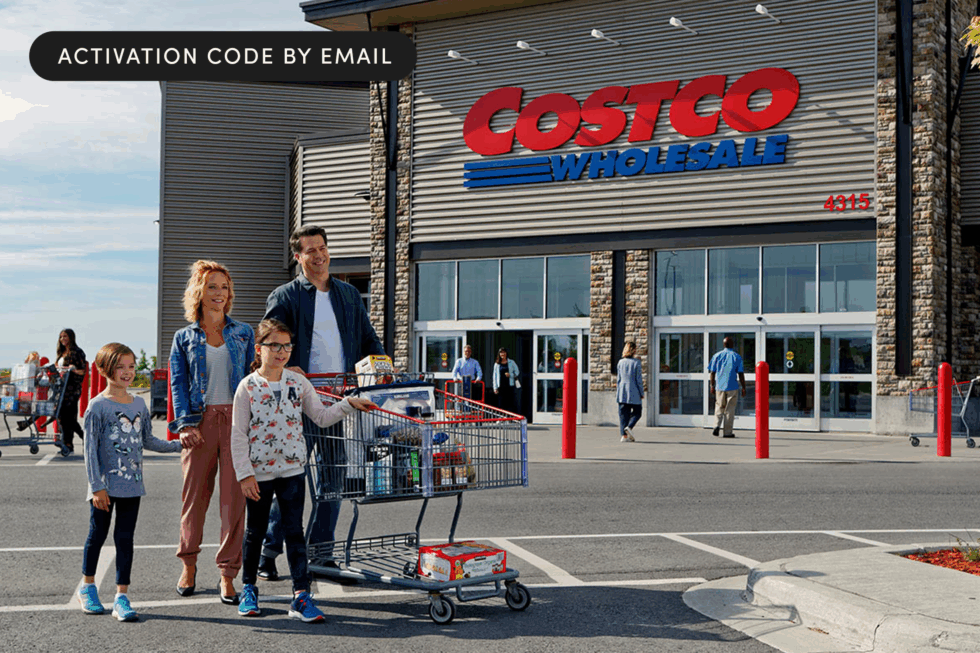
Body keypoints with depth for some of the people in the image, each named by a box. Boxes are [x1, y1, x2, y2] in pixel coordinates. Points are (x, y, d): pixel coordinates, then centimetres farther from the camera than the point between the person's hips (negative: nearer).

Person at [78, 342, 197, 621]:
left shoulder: (139, 404, 8)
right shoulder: (98, 406, -9)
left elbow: (147, 441, 18)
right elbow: (90, 449, -10)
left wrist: (178, 444, 7)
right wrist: (97, 487, -13)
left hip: (131, 484, 4)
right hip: (105, 485, -4)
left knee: (125, 538, 4)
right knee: (97, 534, 9)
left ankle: (122, 597, 7)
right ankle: (87, 587, 30)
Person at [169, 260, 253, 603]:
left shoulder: (243, 333, 13)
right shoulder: (184, 337, 10)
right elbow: (178, 383, 5)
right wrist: (185, 422, -7)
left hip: (236, 418, 0)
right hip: (201, 420, 0)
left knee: (234, 496, -3)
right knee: (194, 493, 4)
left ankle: (228, 574, 4)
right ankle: (188, 565, 23)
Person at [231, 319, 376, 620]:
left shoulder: (298, 383, 2)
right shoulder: (248, 387, -6)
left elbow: (322, 416, 7)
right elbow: (238, 434, -6)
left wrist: (348, 404, -7)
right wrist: (245, 474, -10)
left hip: (292, 469, 2)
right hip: (258, 471, -1)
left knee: (294, 531, -1)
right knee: (255, 532, 13)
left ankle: (301, 595, -1)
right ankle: (248, 588, 31)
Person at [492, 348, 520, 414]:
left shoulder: (511, 362, 8)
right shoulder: (497, 364, 11)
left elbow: (517, 372, 9)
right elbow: (495, 376, 11)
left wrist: (510, 375, -11)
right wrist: (495, 388, 4)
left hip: (510, 386, -1)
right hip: (501, 386, 2)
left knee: (511, 403, -7)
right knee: (502, 404, 1)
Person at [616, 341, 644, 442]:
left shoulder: (620, 362, 5)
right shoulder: (636, 363, -8)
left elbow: (618, 379, 9)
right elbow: (639, 380, -7)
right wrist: (641, 393, 1)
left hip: (622, 392, 4)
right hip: (633, 392, -4)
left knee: (623, 414, 7)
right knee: (637, 412, 12)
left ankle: (624, 435, 2)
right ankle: (629, 427, -11)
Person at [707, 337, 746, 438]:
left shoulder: (717, 356, 5)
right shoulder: (737, 357, -1)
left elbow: (712, 372, 6)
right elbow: (741, 374, -4)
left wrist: (712, 386, 14)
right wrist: (743, 388, 2)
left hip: (719, 387, 2)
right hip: (732, 387, -2)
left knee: (719, 408, 14)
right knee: (730, 410, 4)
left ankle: (717, 425, -8)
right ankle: (728, 432, 4)